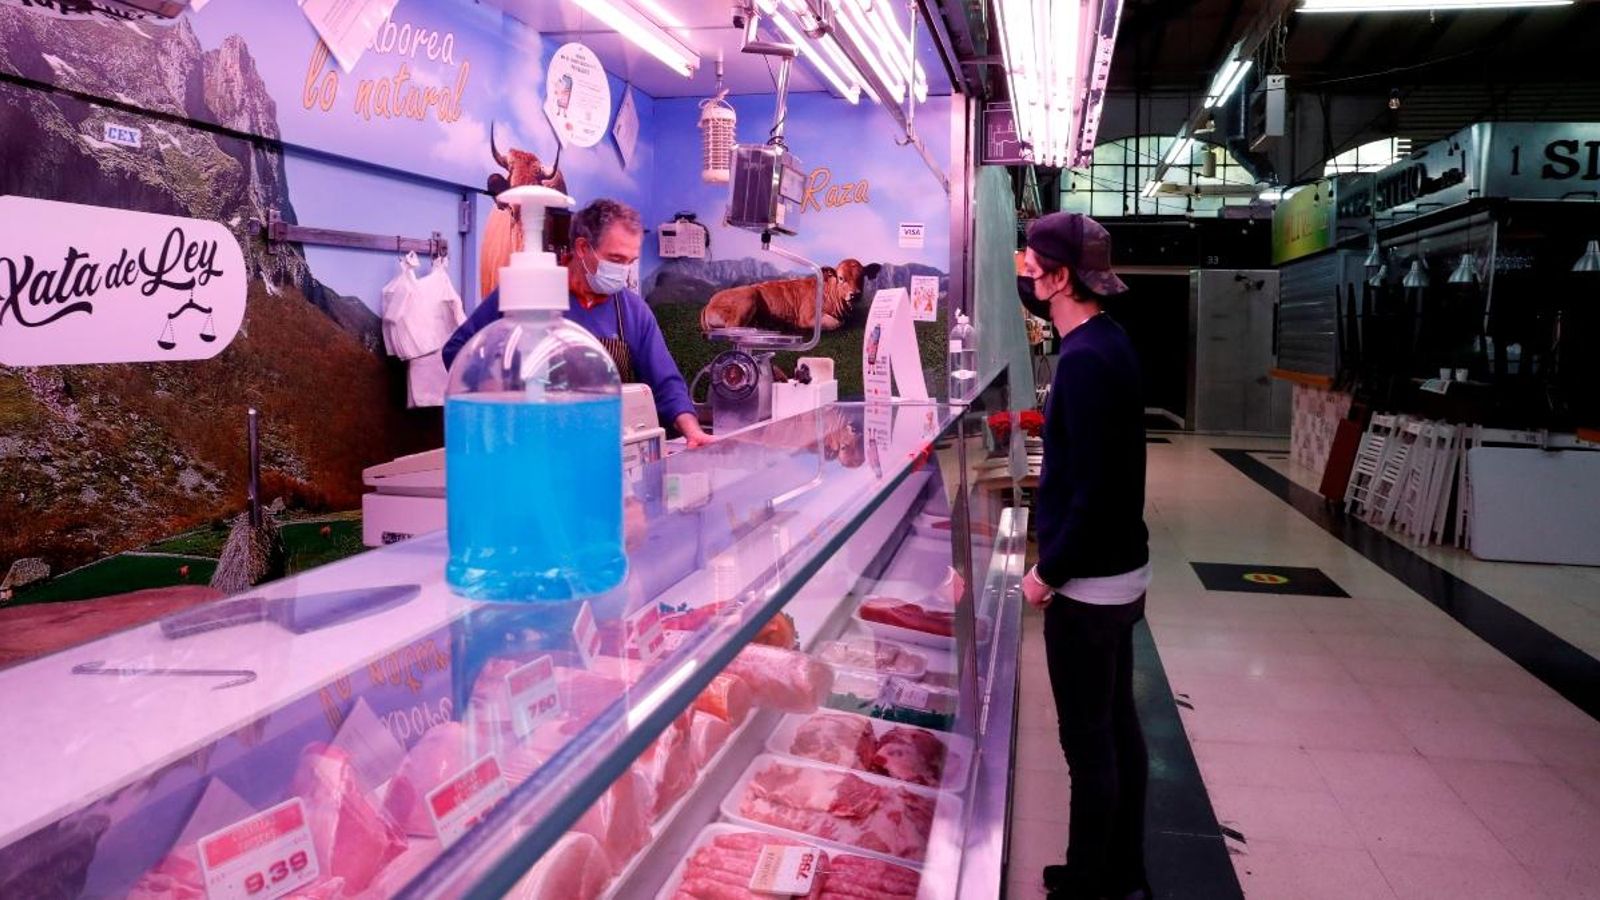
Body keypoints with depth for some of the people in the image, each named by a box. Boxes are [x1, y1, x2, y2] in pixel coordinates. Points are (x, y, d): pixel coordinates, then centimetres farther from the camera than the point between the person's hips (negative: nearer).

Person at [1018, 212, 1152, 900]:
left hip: (1088, 582, -10)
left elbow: (1093, 493, -23)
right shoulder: (1109, 340, 7)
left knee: (1088, 741, 3)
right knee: (1119, 726, 18)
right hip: (1122, 568, 10)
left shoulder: (1085, 360, -22)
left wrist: (1048, 572, -14)